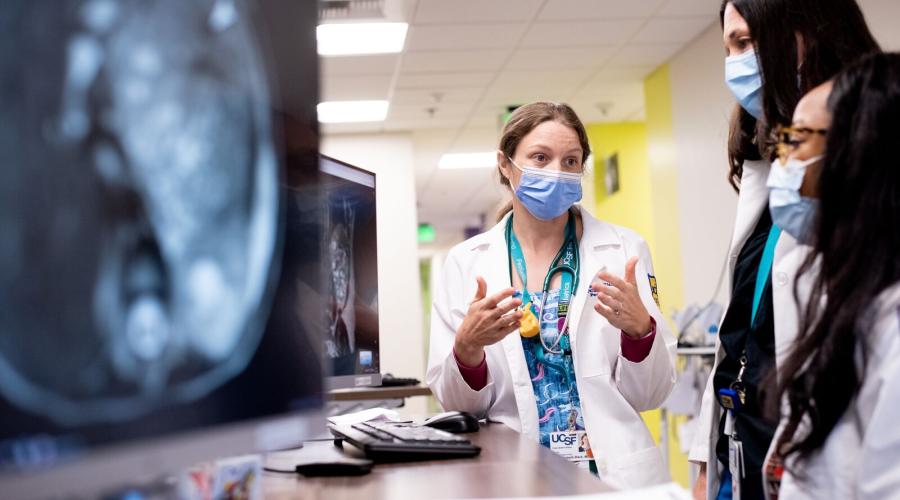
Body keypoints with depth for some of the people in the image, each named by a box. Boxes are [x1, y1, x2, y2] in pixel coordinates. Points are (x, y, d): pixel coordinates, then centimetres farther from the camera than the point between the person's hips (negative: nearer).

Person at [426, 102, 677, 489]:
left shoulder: (624, 249, 1)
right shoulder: (466, 262, 2)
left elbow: (650, 395, 3)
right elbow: (456, 402, 3)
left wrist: (640, 328, -15)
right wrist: (468, 347, -16)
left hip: (614, 474, 0)